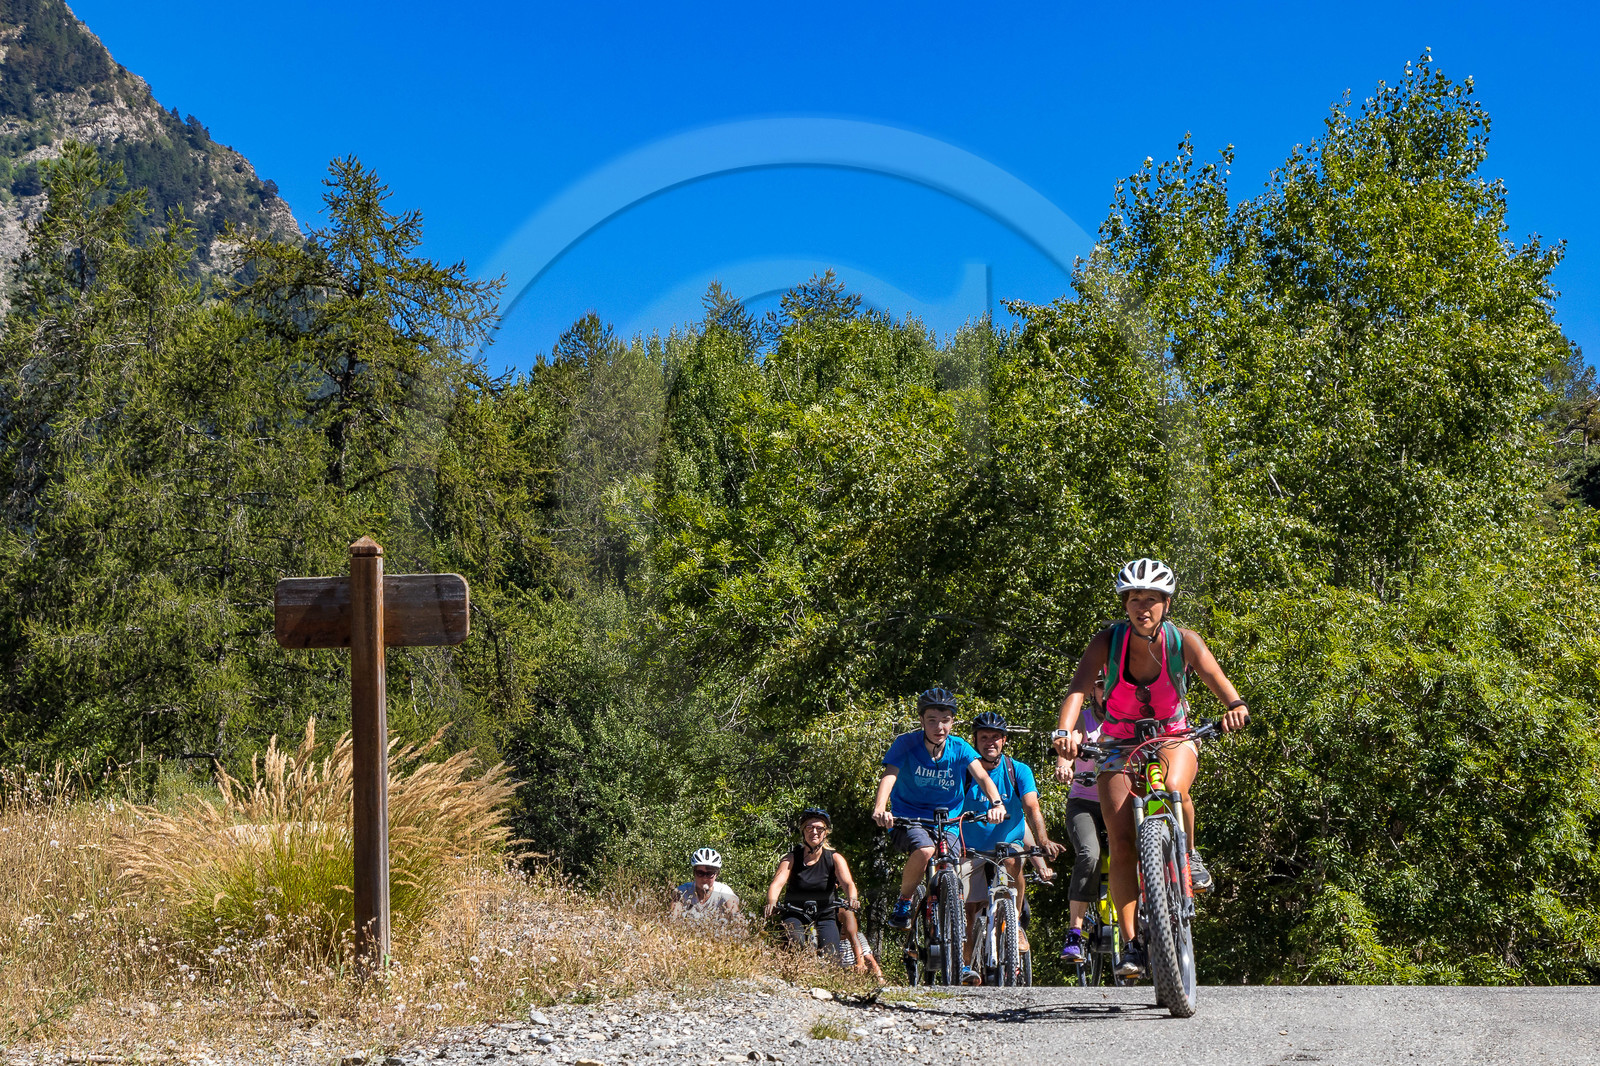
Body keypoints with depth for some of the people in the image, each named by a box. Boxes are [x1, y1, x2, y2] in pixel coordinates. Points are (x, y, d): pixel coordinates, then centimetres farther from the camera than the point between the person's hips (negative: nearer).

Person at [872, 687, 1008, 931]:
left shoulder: (959, 748, -6)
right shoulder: (906, 743, -13)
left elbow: (982, 776, -18)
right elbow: (889, 775, -26)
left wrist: (996, 803, -39)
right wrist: (880, 808, -46)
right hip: (908, 818, -2)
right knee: (924, 851, -33)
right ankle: (903, 902, -7)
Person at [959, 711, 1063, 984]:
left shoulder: (1019, 771, -6)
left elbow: (1032, 808, -17)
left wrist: (1043, 839, -35)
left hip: (1009, 842, -1)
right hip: (973, 848, 1)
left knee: (1012, 862, -34)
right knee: (968, 908, -8)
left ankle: (1016, 923, -15)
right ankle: (968, 964, 12)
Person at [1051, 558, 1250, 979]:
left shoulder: (1183, 641, -17)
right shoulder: (1108, 641, -18)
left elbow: (1215, 675, -31)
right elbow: (1078, 688, -31)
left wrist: (1235, 705, -54)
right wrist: (1065, 732, -50)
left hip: (1173, 738, -1)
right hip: (1120, 743, 1)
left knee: (1173, 788, -37)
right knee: (1121, 844, -12)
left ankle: (1187, 857, -7)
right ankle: (1131, 942, -2)